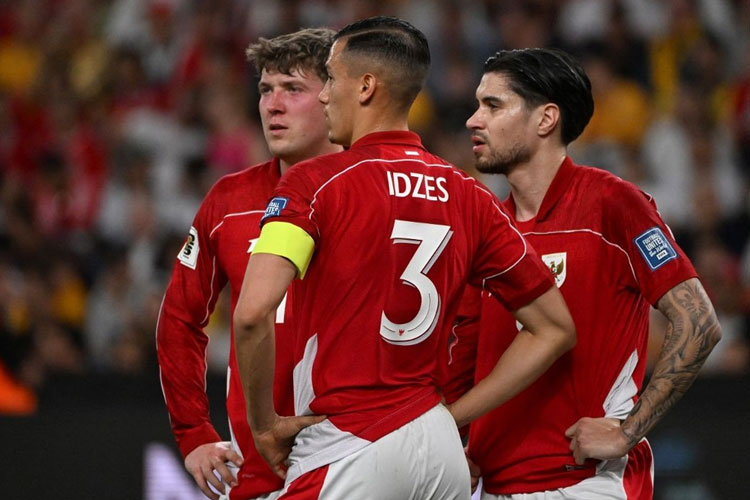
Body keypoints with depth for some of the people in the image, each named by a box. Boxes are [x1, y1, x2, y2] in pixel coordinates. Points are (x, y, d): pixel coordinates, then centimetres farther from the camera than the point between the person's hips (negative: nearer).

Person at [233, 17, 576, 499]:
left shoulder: (313, 183, -7)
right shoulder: (468, 197, 9)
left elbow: (253, 313, -20)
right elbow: (555, 329, 13)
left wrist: (265, 423, -5)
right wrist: (449, 417, 14)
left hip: (346, 447, -6)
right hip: (442, 451, 6)